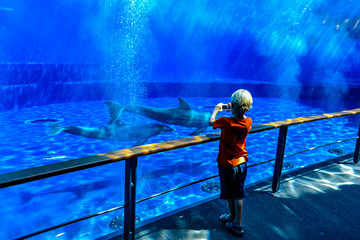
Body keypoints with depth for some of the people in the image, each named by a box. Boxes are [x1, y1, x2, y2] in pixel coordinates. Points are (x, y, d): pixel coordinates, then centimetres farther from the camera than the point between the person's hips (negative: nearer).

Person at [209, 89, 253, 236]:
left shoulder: (226, 122, -25)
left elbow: (211, 122, -5)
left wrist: (217, 109, 11)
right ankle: (237, 224, 25)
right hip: (242, 163, 5)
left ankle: (233, 218, 34)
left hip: (227, 165, -4)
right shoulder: (248, 121, -10)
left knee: (229, 195, 16)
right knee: (238, 194, 15)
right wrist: (232, 110, 21)